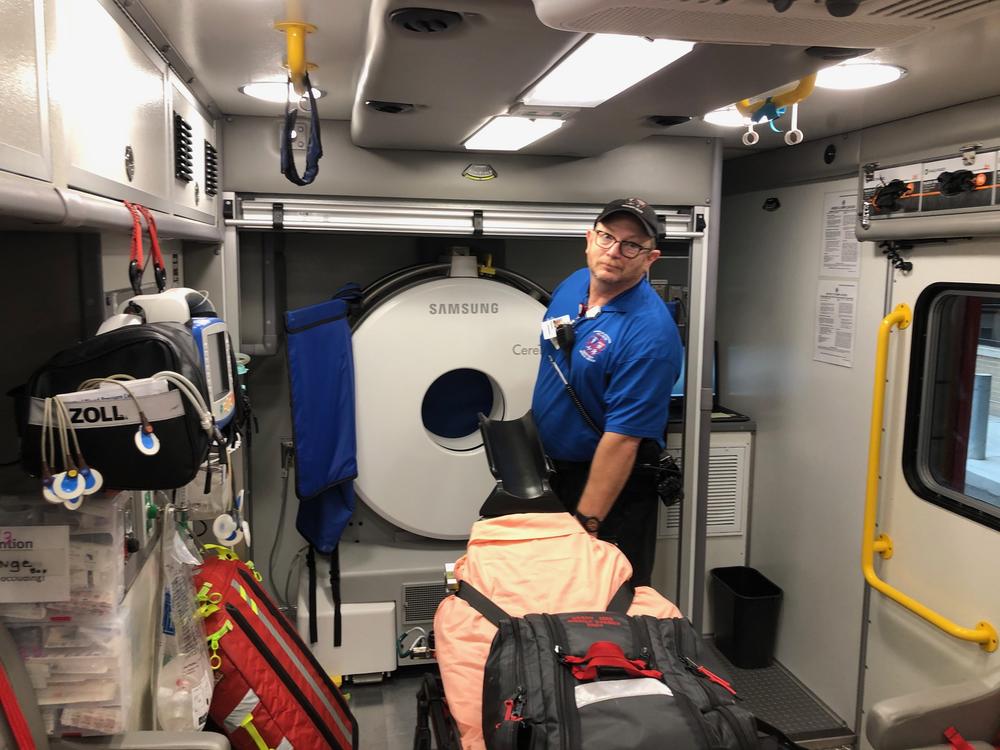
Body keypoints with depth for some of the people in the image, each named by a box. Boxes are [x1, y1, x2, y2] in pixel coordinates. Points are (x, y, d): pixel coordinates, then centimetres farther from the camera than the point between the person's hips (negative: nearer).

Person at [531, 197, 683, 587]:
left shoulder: (649, 332, -27)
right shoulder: (571, 285, -1)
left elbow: (622, 440, -28)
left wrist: (586, 527, -26)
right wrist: (532, 424, 17)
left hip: (612, 486, -7)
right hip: (552, 471, 8)